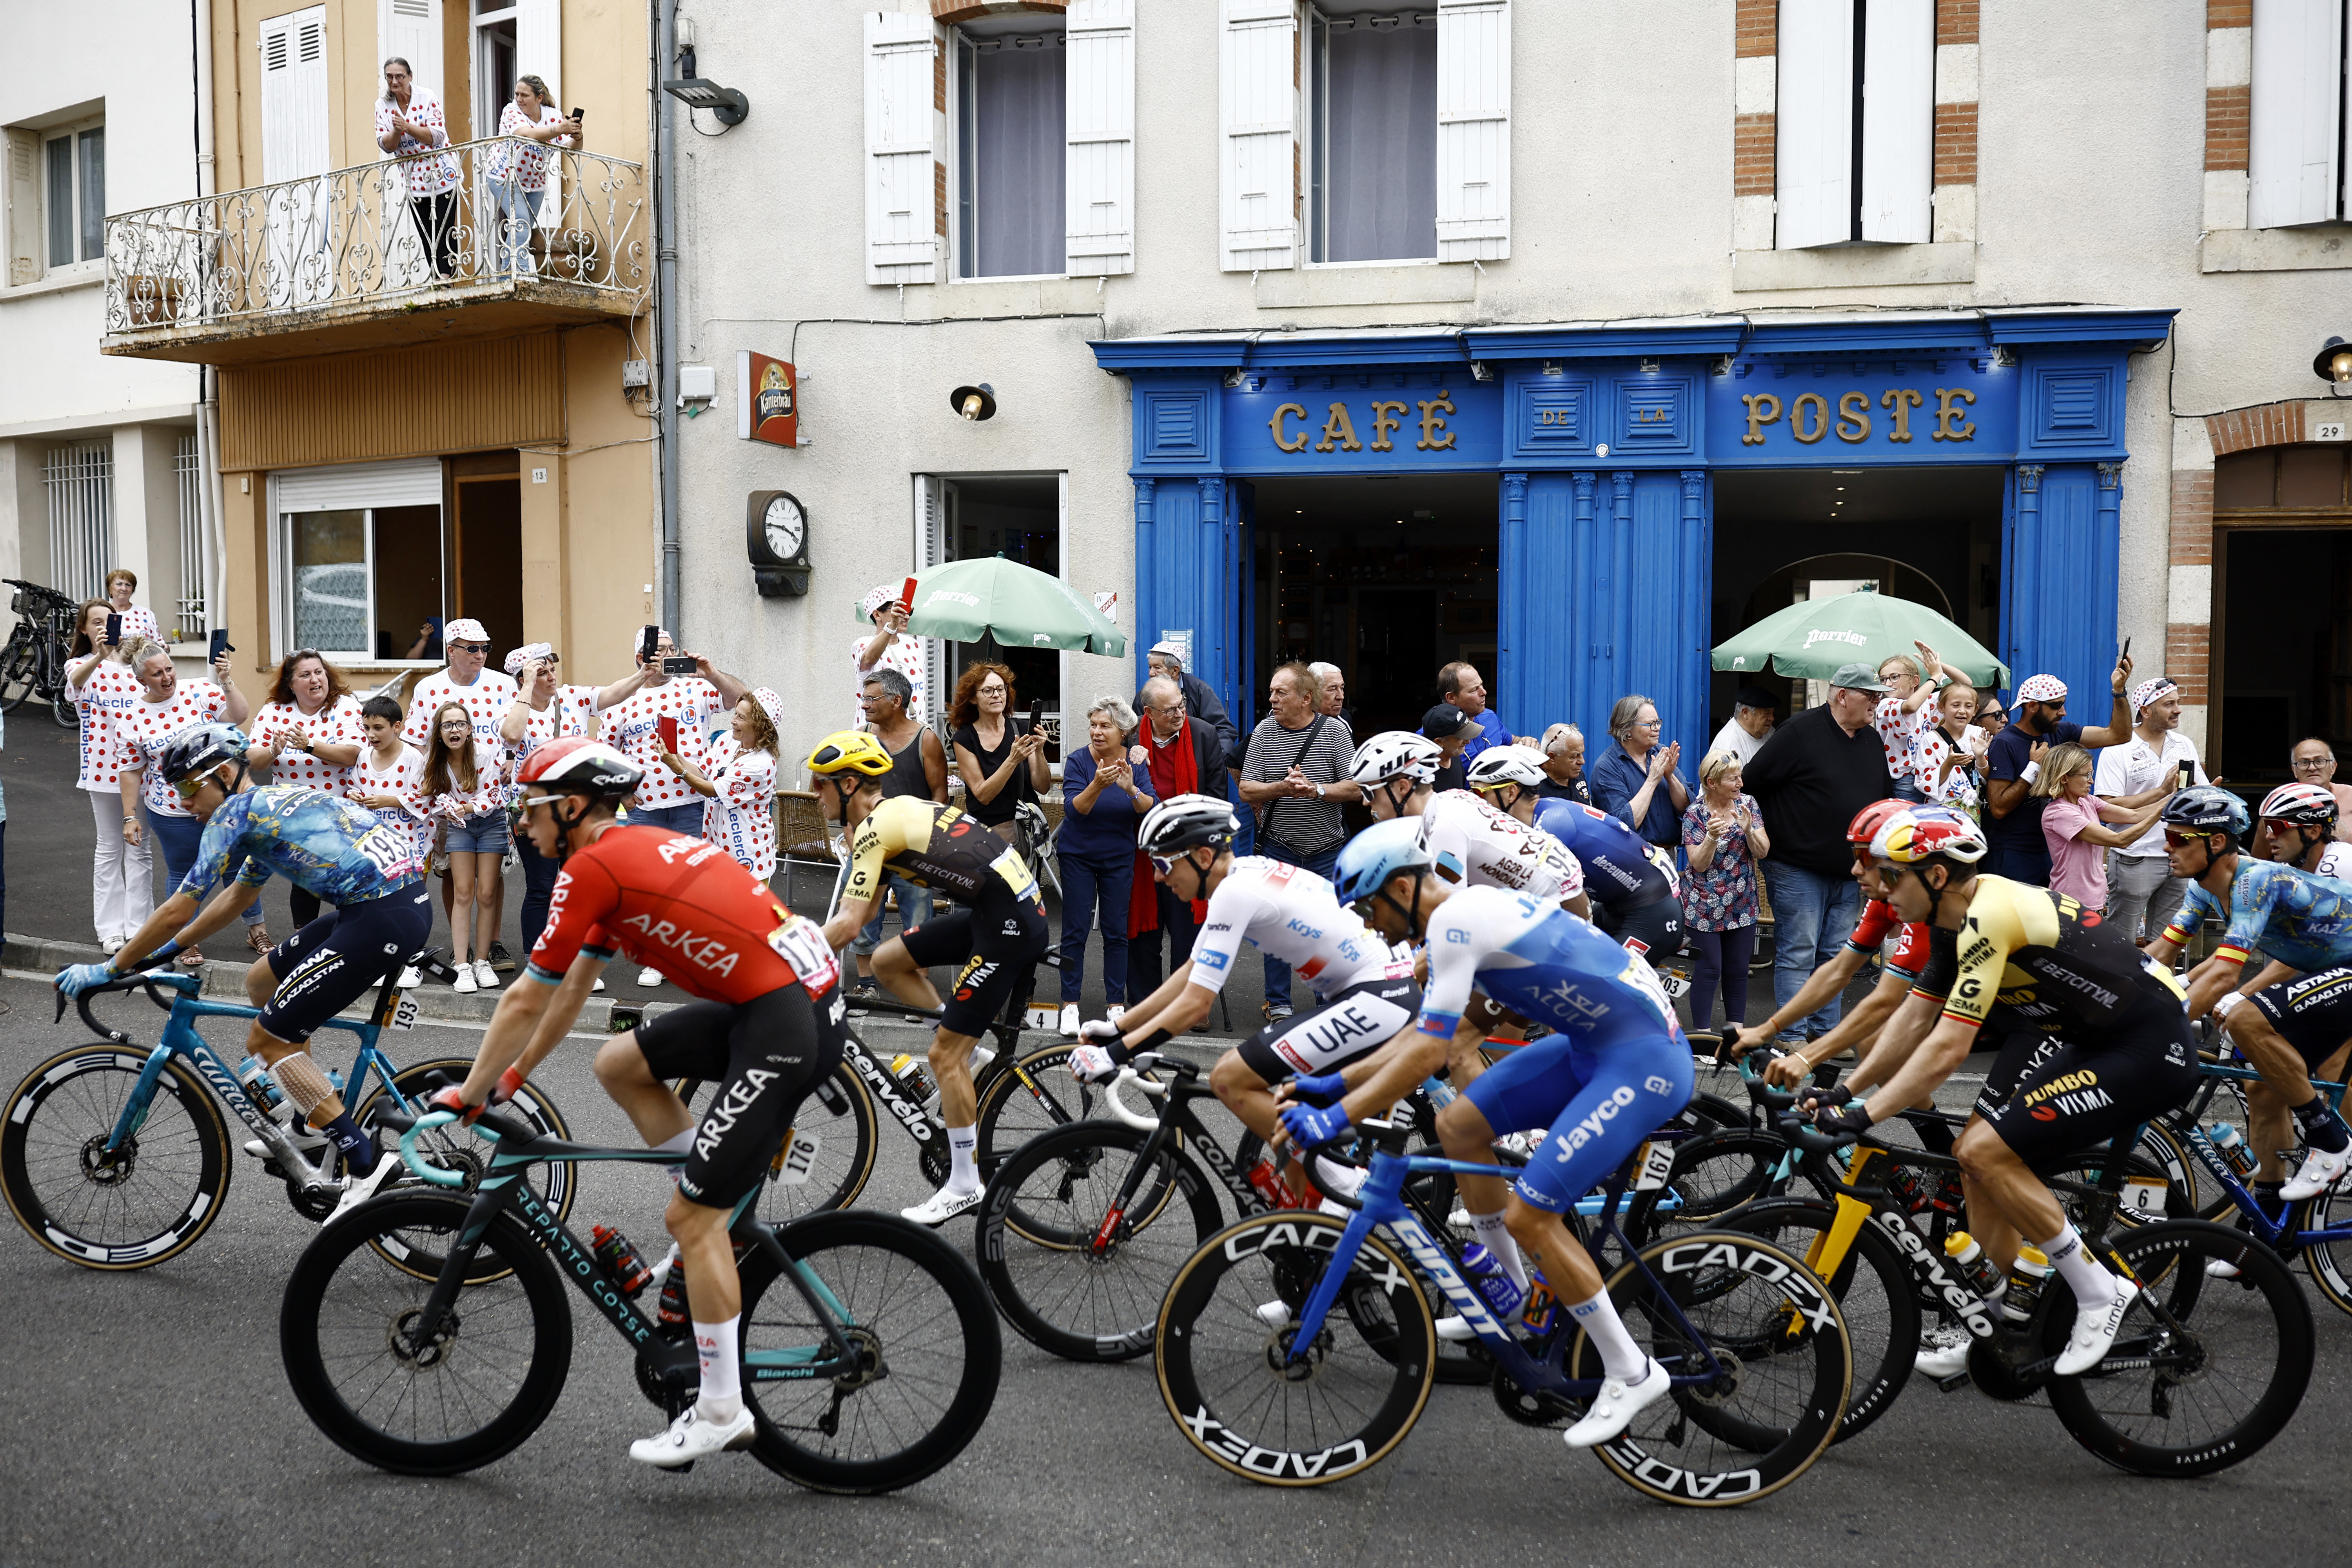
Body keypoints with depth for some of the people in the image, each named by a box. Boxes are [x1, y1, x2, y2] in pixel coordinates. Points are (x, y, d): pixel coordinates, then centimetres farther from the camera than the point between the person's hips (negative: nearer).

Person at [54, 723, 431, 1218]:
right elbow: (234, 898, 37)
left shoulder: (236, 812, -2)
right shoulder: (275, 802, 25)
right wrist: (166, 950, 38)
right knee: (262, 981, 24)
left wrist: (107, 971, 8)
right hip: (408, 899, 10)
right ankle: (314, 1122, 28)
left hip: (384, 918, -9)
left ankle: (366, 1161, -6)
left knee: (266, 1040, -1)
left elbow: (177, 912, -3)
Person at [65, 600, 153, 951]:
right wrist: (98, 655, -41)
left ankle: (139, 926, 9)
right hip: (103, 762, -1)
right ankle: (110, 928, 12)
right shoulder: (81, 665, 3)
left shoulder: (134, 662, 11)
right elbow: (76, 680, -23)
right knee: (108, 848, 6)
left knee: (140, 847, 3)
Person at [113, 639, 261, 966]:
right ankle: (187, 941, 24)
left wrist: (226, 681, -26)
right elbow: (130, 771, -1)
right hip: (173, 813, 0)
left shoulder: (200, 692, -5)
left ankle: (256, 929, 25)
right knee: (182, 874, 11)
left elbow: (238, 716, -14)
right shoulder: (132, 719, -4)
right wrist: (130, 817, -2)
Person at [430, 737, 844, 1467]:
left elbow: (527, 1000, -2)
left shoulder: (592, 868, -8)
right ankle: (735, 1204, 20)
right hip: (793, 995, 9)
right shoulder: (632, 852, 19)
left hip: (787, 1026, -9)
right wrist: (511, 1077, 33)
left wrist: (469, 1094, 11)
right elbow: (572, 990, 28)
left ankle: (721, 1413, 11)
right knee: (619, 1063, 18)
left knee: (690, 1218, -1)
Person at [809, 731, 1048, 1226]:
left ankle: (964, 1185, 7)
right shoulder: (896, 810, 17)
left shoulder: (876, 826, -11)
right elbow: (866, 911, 22)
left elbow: (848, 923, -14)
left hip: (1010, 925, -9)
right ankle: (967, 1052, 18)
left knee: (944, 1056, -3)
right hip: (993, 910, 9)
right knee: (886, 961, 13)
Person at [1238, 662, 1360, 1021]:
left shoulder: (1334, 730, -5)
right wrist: (1282, 788, -20)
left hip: (1327, 849, -1)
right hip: (1278, 848, 1)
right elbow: (1246, 790, -3)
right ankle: (1278, 1005, 16)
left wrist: (1316, 790, -21)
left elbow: (1356, 789, -8)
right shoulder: (1264, 732, 0)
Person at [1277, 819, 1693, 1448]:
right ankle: (1512, 1297, 26)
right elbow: (1429, 1031, 17)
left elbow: (1428, 1052, -24)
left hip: (1645, 1061, -10)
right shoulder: (1466, 913, 10)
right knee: (1457, 1125, 12)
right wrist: (1336, 1083, 13)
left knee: (1529, 1214, -12)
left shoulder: (1455, 921, -20)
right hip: (1591, 1045, 10)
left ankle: (1632, 1373, 4)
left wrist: (1337, 1119, -21)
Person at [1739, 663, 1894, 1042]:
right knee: (1797, 955, -3)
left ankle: (1826, 1031, 20)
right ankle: (1793, 1038, 2)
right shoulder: (1801, 732, -10)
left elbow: (1885, 797, 23)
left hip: (1850, 872, 7)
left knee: (1834, 955, 12)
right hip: (1799, 869, -7)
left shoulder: (1872, 741, 13)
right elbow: (1751, 781, -11)